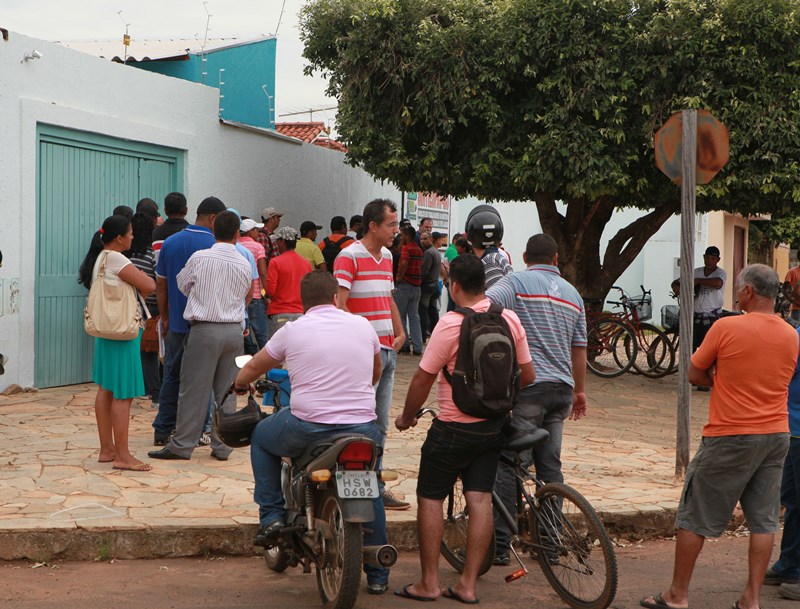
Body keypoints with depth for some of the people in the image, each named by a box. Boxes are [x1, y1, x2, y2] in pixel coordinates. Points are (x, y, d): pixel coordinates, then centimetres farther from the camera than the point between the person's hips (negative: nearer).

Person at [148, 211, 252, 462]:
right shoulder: (245, 265, 1)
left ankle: (182, 445, 6)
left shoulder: (200, 258, -6)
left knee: (194, 389, 2)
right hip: (234, 330, 3)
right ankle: (222, 446, 12)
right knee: (227, 390, 9)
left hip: (205, 330, -3)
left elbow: (182, 284, 9)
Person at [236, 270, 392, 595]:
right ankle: (377, 574, 28)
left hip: (308, 428, -2)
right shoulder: (363, 326, 7)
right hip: (363, 429, 2)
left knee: (261, 436, 27)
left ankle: (271, 514, 20)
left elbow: (251, 370, 18)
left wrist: (240, 384, 40)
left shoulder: (292, 331, 3)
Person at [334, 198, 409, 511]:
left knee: (380, 425, 12)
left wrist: (400, 334, 14)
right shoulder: (349, 256, -10)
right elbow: (339, 304, -16)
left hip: (388, 350, 9)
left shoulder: (387, 256, 16)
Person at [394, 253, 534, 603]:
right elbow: (528, 375, 5)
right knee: (480, 499, 7)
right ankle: (467, 585, 11)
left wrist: (407, 416, 3)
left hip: (454, 428, -6)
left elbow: (423, 379, -13)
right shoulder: (511, 320, -1)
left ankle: (428, 583, 9)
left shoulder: (450, 324, -18)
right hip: (494, 426, 6)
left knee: (430, 498, 6)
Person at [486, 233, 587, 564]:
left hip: (528, 385, -6)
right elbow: (579, 348, 20)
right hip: (562, 388, 6)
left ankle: (499, 545, -4)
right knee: (550, 466, 12)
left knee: (509, 465, -4)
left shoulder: (516, 282, -1)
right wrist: (580, 391, 28)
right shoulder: (572, 293, 18)